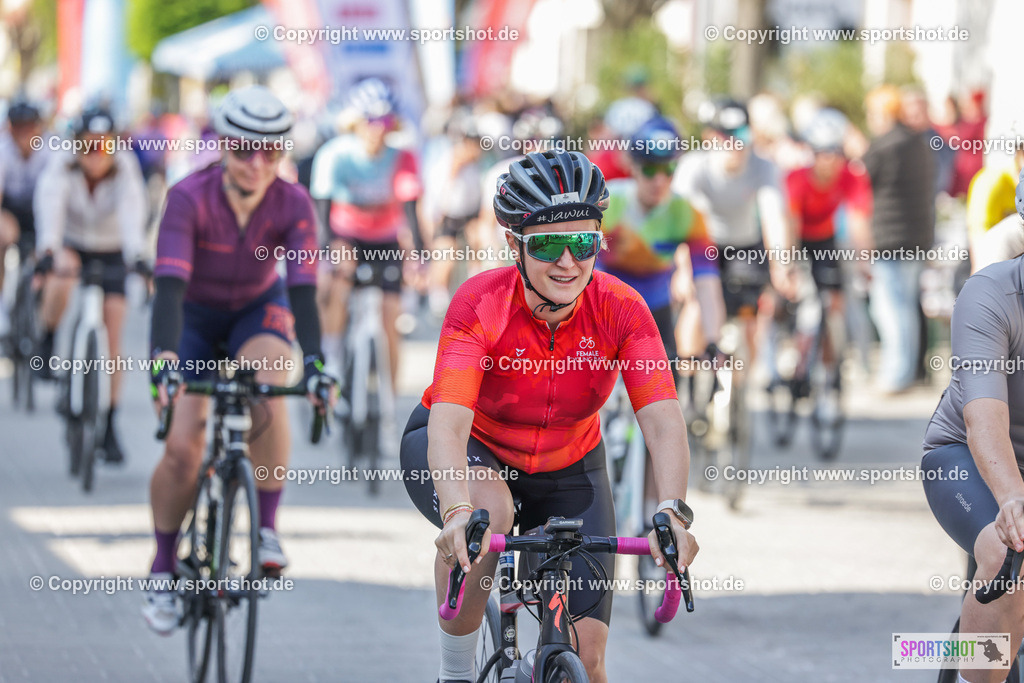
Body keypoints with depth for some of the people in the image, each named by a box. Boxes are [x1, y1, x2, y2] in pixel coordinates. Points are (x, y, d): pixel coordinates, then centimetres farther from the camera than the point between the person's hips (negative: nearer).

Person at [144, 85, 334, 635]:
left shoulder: (293, 206, -24)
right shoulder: (190, 198, -29)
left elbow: (303, 290, -29)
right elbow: (170, 286, -37)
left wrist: (314, 363, -44)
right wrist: (162, 361, -52)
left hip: (259, 311, 1)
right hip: (196, 318, -1)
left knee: (269, 395, -33)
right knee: (183, 449, -14)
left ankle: (267, 528, -18)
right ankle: (163, 570, 7)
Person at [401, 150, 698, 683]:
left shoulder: (620, 310, -23)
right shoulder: (480, 304, -30)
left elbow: (663, 421, -32)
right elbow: (448, 424, -41)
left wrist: (673, 512, -51)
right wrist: (457, 511, -60)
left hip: (567, 469, 3)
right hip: (473, 451, -3)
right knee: (487, 512, -39)